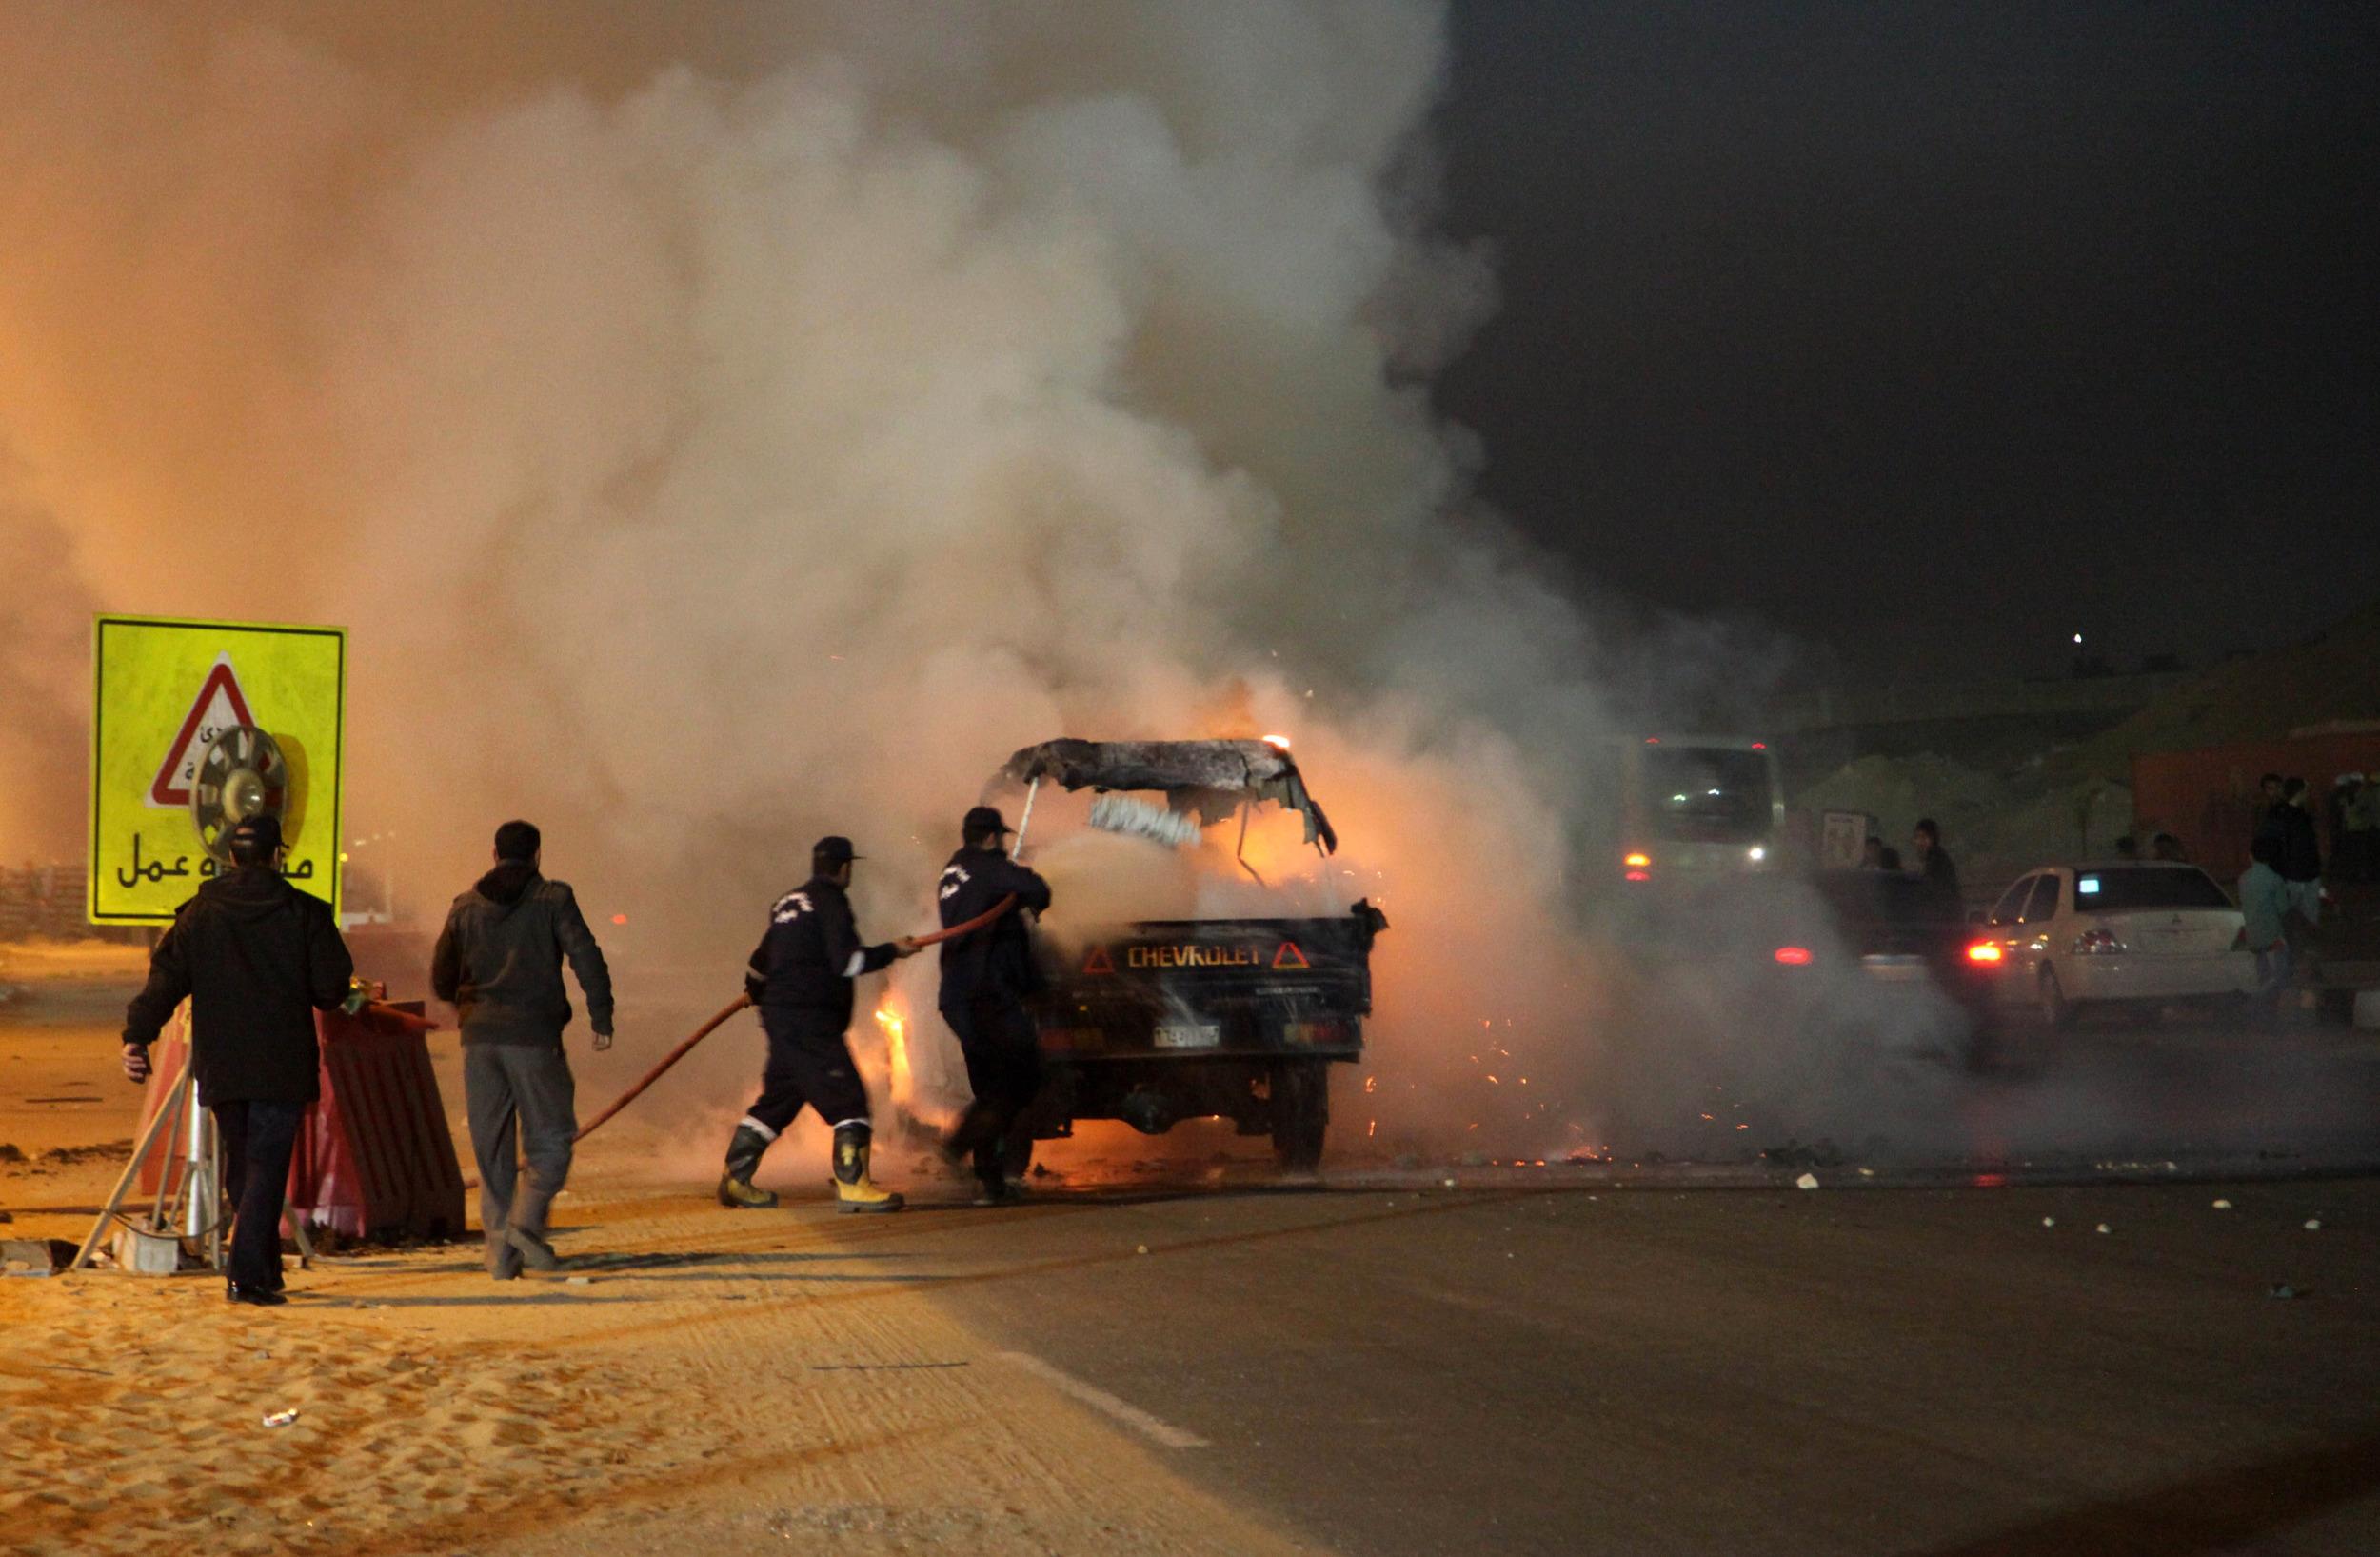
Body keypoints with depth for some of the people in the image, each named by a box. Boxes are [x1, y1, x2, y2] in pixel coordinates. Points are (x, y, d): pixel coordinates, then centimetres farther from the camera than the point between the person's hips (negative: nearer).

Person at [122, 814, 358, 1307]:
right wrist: (347, 997, 18)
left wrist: (137, 1035, -3)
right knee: (266, 1168, -3)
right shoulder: (305, 914, -3)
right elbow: (332, 988, -4)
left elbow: (165, 979, -3)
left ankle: (264, 1270, 21)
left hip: (220, 1067, 3)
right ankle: (248, 1274, -12)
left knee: (240, 1168, 16)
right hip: (283, 1065, -3)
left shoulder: (199, 914, 5)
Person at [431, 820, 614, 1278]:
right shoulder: (552, 899, 0)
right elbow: (586, 958, -9)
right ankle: (526, 1220, -17)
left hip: (479, 1036, 4)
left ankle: (500, 1249, 5)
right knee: (550, 1139, 4)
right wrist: (601, 1018, -4)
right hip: (533, 1035, -4)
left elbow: (441, 978, 15)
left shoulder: (465, 907, 11)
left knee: (491, 1147, 9)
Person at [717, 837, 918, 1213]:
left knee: (779, 1097, 17)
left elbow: (762, 959, 28)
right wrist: (893, 951, -8)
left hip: (779, 1013, 9)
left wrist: (755, 992, 45)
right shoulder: (830, 901, -7)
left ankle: (734, 1179, 18)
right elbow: (846, 961, -17)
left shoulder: (788, 903, 19)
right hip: (809, 1021, -9)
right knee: (848, 1097, -9)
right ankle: (852, 1185, -14)